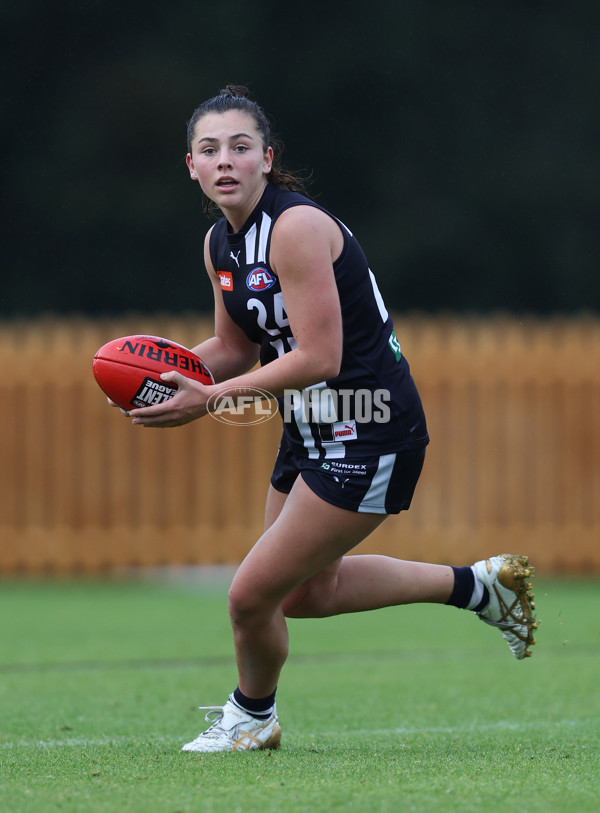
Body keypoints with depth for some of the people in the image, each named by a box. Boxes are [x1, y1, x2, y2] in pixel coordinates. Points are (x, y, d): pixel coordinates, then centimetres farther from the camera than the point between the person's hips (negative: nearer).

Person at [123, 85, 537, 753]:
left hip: (369, 434, -10)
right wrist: (169, 366, -6)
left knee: (252, 595, -5)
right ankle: (475, 585, 36)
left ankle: (252, 716, 26)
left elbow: (319, 357, -26)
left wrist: (210, 399, -25)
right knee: (306, 592, 24)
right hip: (313, 430, 10)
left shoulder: (296, 227, -23)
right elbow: (235, 349, 14)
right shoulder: (219, 242, 4)